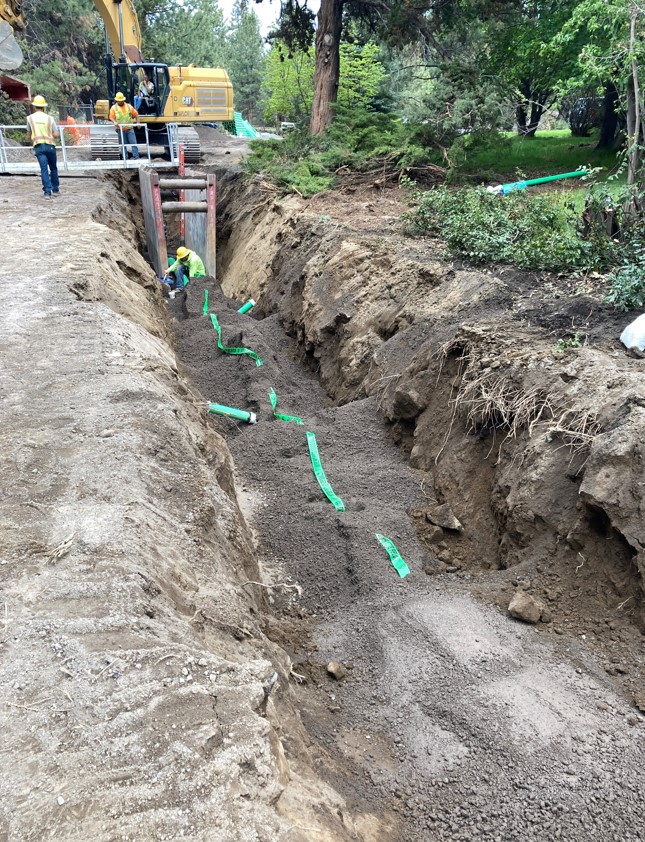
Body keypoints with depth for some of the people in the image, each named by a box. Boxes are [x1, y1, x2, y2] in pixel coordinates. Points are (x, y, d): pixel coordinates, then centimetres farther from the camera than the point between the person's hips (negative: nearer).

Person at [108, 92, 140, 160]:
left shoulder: (128, 106, 9)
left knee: (134, 143, -7)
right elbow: (111, 118, -4)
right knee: (124, 145, 5)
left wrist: (137, 122, -1)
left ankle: (136, 158, -7)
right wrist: (114, 122, -24)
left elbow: (136, 114, 12)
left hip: (130, 129, 1)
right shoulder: (114, 107, 4)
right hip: (120, 130, -1)